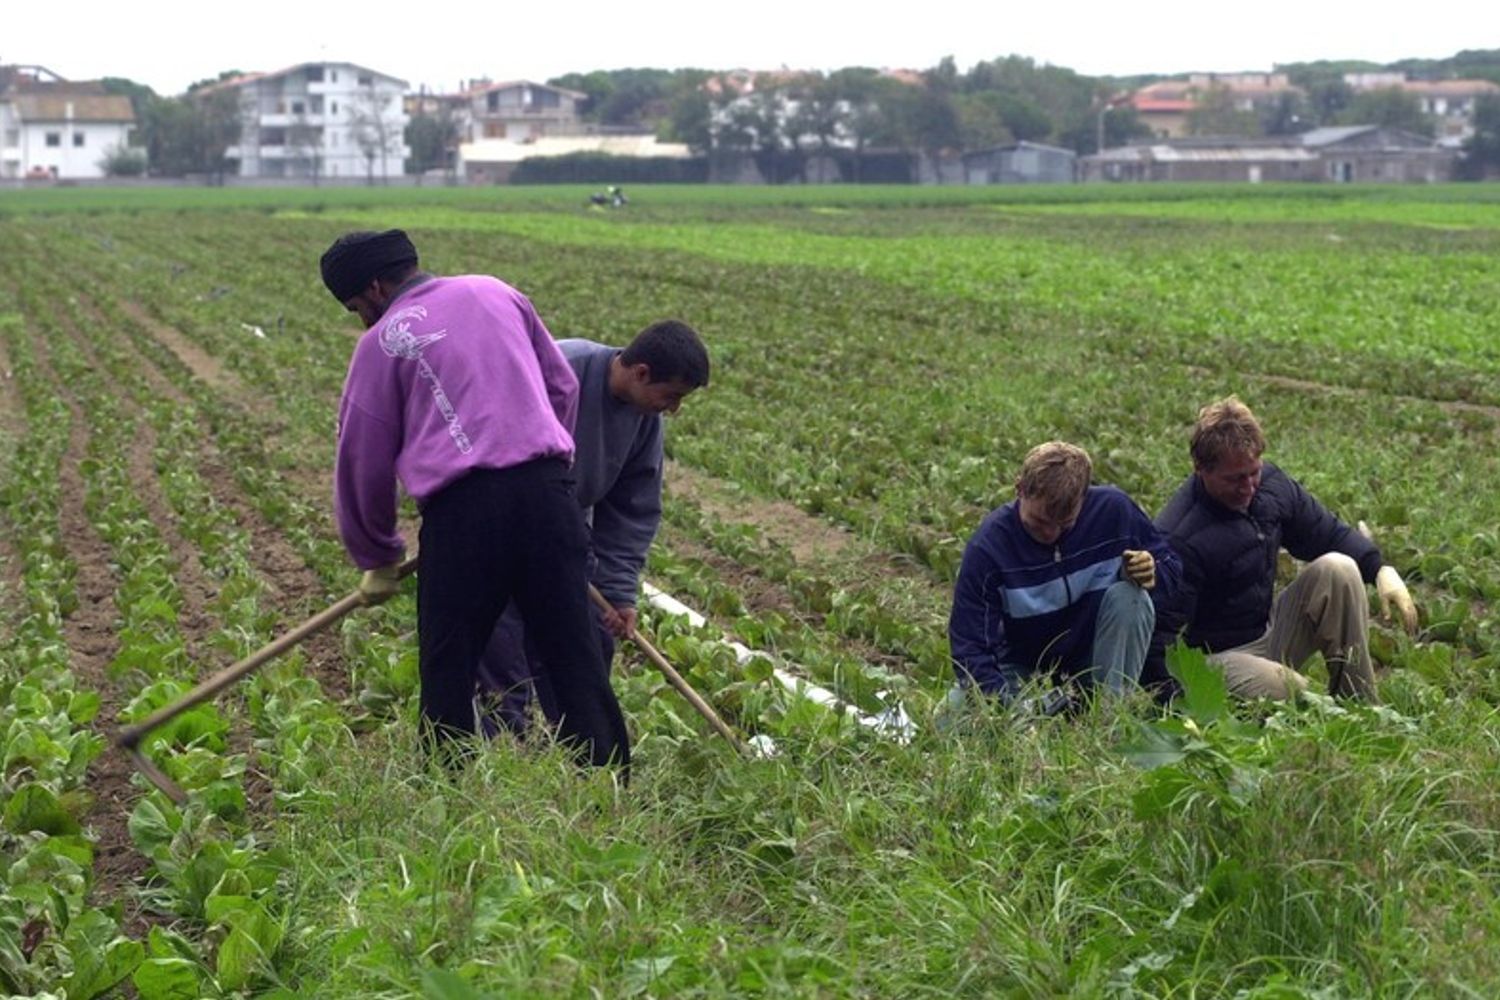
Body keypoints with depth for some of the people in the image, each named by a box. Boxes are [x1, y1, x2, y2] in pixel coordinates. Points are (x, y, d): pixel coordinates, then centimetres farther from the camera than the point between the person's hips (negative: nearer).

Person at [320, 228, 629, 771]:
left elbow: (363, 463, 10)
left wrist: (377, 560, 22)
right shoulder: (495, 293, 17)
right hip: (547, 491, 4)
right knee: (574, 654, 8)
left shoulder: (382, 343, 5)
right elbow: (563, 386, 22)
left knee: (447, 671, 7)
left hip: (462, 511, -4)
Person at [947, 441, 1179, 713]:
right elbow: (969, 646, -21)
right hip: (1023, 667, -1)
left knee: (1129, 595, -27)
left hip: (1098, 655, 1)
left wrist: (1151, 573, -23)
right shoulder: (988, 545, -21)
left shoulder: (1113, 508, -16)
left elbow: (1168, 564, 3)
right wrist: (1010, 703, -38)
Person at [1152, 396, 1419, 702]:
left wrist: (1381, 569, -7)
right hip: (1217, 655, -8)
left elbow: (1330, 533, 11)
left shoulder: (1270, 484, -3)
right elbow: (1163, 633, -25)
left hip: (1271, 634, 8)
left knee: (1338, 568, -10)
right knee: (1293, 693, -36)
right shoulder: (1178, 539, -25)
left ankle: (1362, 707, -5)